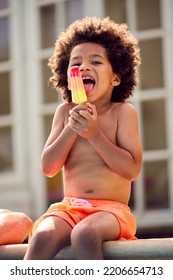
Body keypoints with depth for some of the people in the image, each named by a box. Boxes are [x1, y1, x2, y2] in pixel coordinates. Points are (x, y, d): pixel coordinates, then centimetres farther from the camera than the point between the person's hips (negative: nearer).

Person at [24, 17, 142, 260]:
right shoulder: (65, 112, 9)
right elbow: (48, 167, 4)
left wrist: (93, 133, -16)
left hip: (112, 209, -3)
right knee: (42, 237, -29)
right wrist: (71, 129, -10)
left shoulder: (123, 112, 0)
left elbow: (132, 169, -9)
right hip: (69, 207, 3)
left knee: (85, 234, -36)